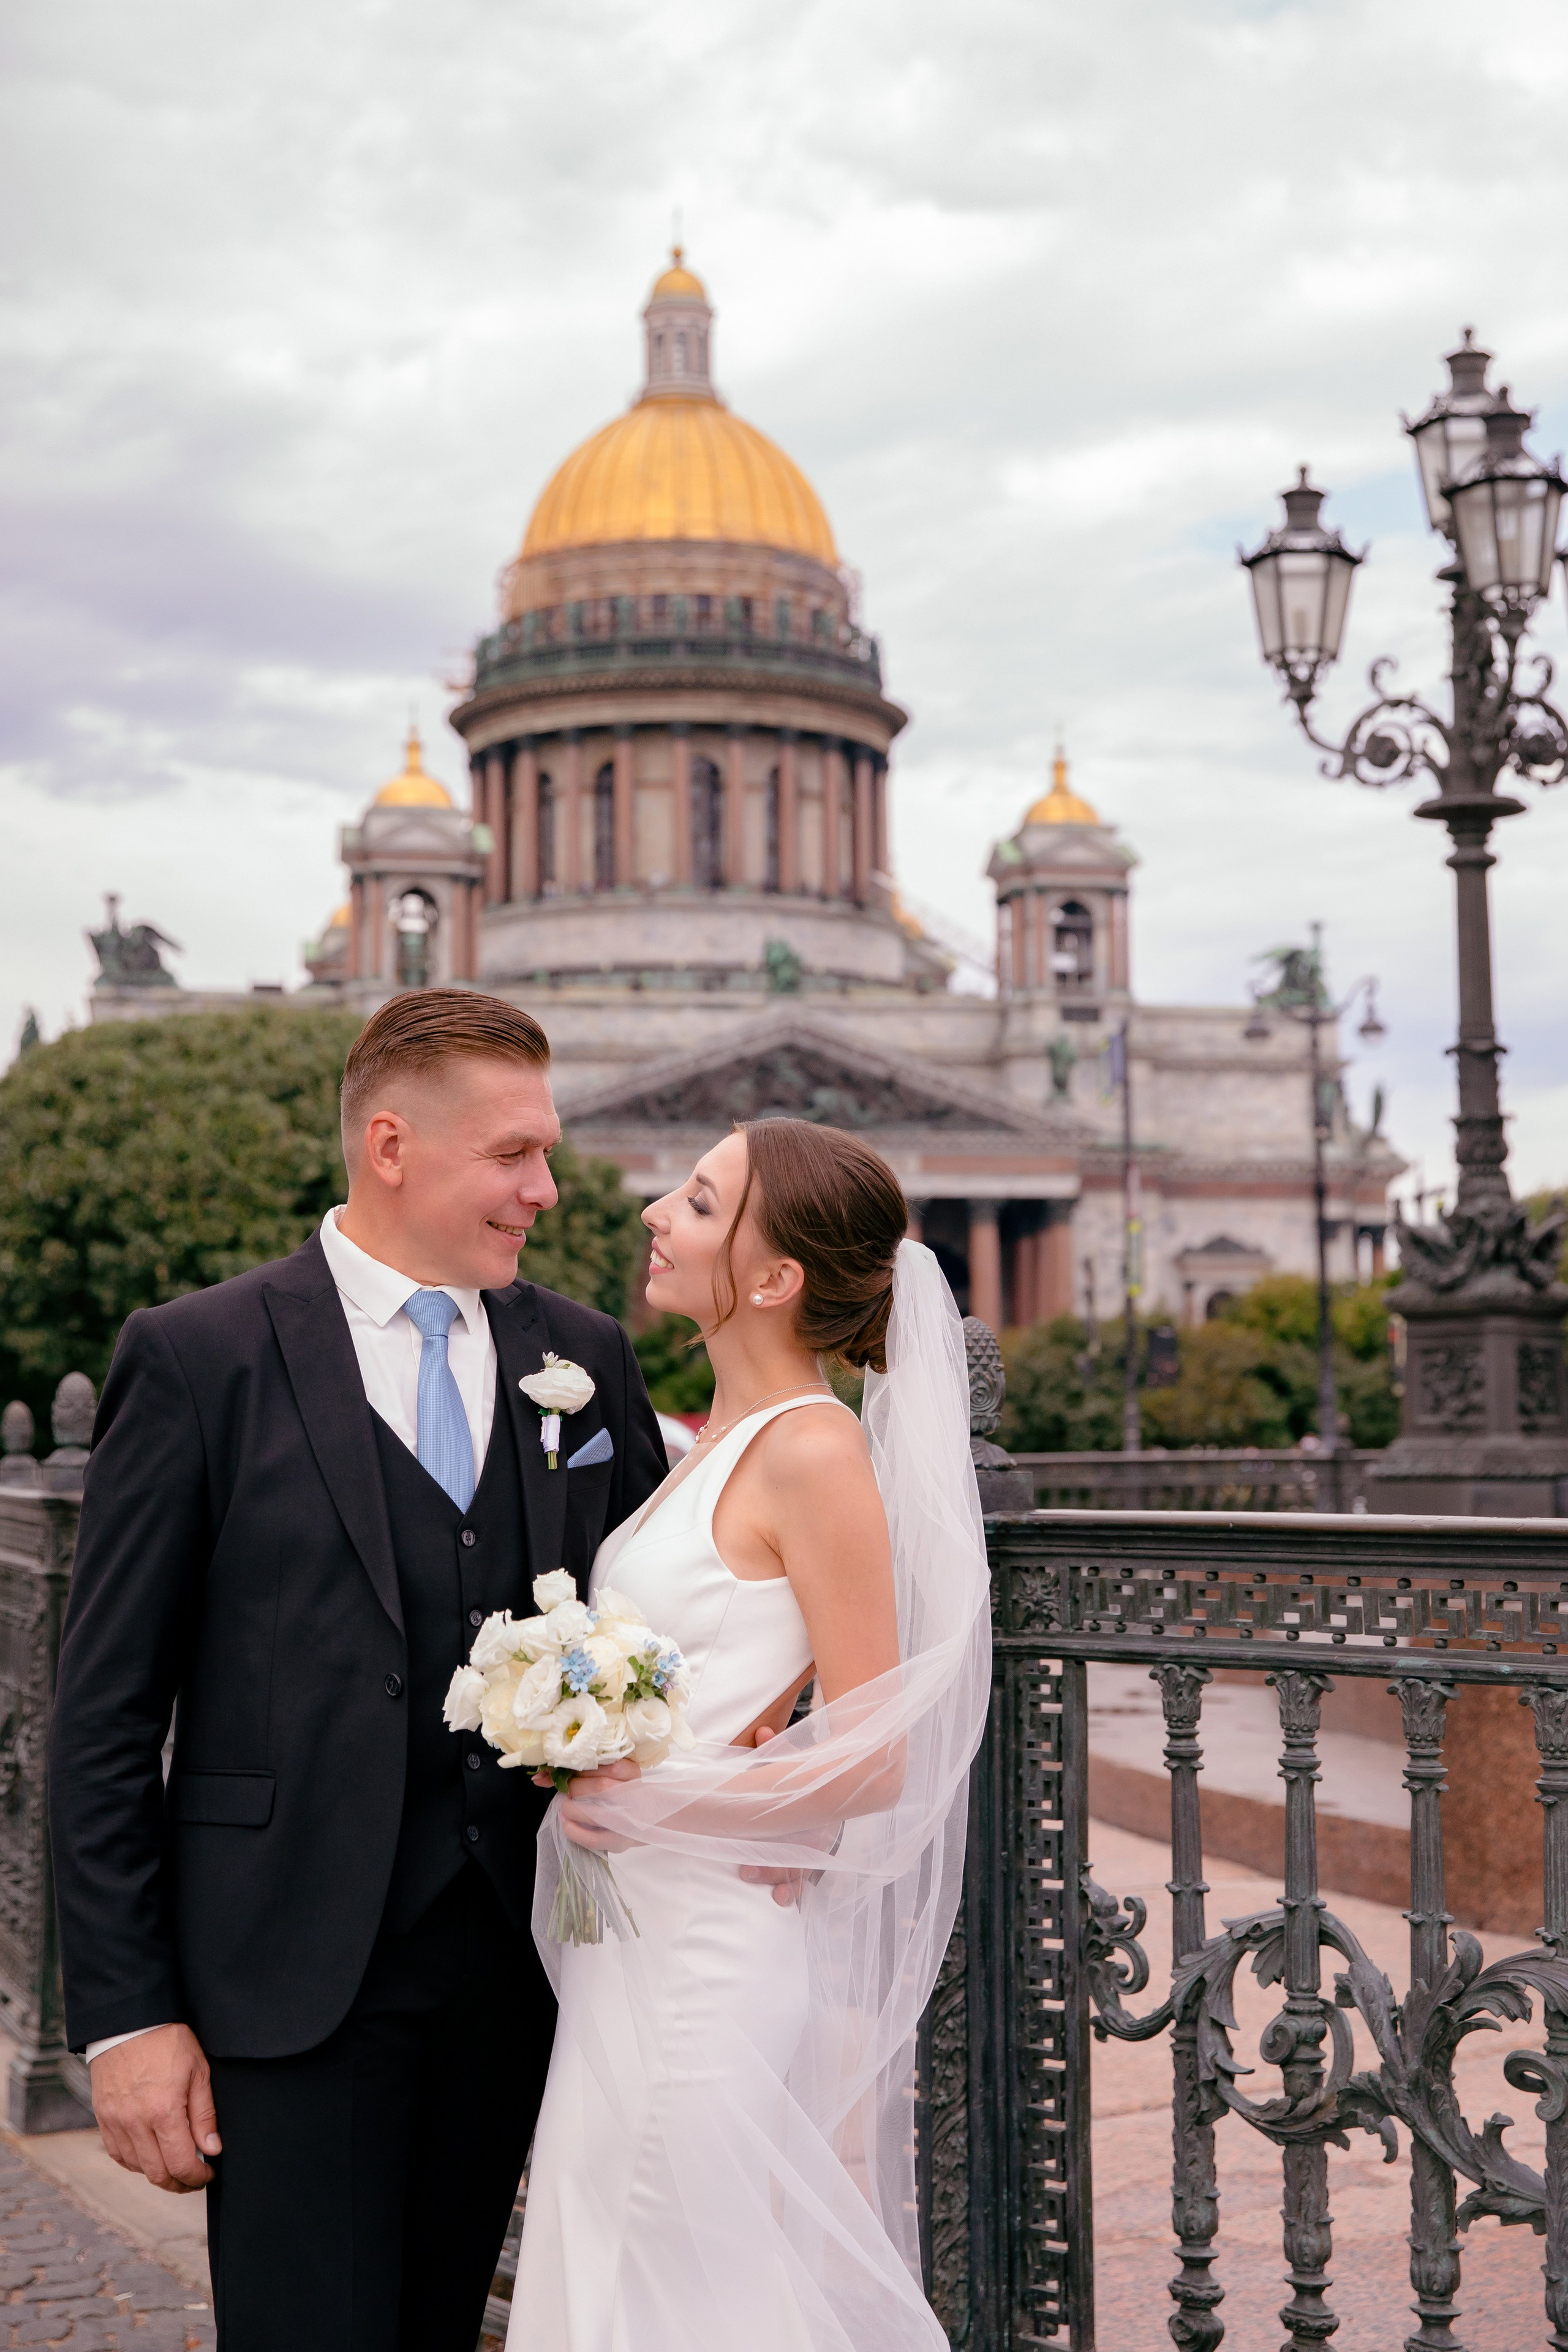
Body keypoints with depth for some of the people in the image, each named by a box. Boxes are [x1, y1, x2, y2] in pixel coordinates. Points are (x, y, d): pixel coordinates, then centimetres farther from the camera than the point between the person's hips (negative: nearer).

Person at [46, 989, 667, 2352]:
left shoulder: (586, 1358, 8)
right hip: (294, 1971, -4)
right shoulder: (199, 1359, -5)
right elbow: (106, 1717, -5)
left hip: (512, 1965, 4)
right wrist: (124, 2016, -8)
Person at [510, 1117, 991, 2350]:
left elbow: (873, 1766, -17)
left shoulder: (813, 1453, -15)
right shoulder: (712, 1446, 12)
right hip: (637, 1955, 9)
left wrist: (642, 1800, -18)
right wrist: (580, 1760, 4)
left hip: (721, 1960, -9)